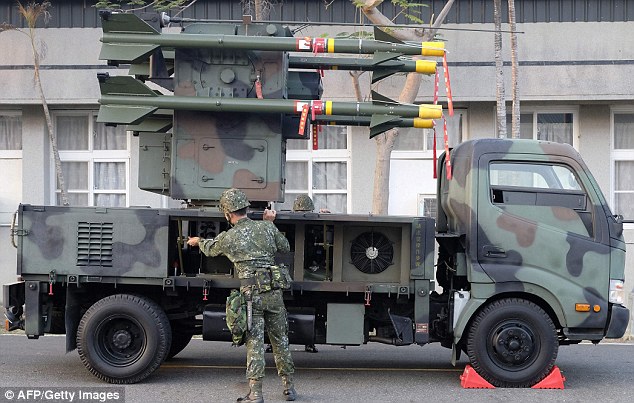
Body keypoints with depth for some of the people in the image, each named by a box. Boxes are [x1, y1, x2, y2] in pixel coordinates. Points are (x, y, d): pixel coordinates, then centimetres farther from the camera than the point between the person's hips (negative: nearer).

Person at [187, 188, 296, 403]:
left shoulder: (227, 238, -1)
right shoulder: (266, 227, 4)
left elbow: (210, 249, 22)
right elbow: (285, 247, 20)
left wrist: (198, 241, 44)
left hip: (251, 294, -3)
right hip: (274, 293, 3)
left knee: (254, 342, -1)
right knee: (280, 340, 13)